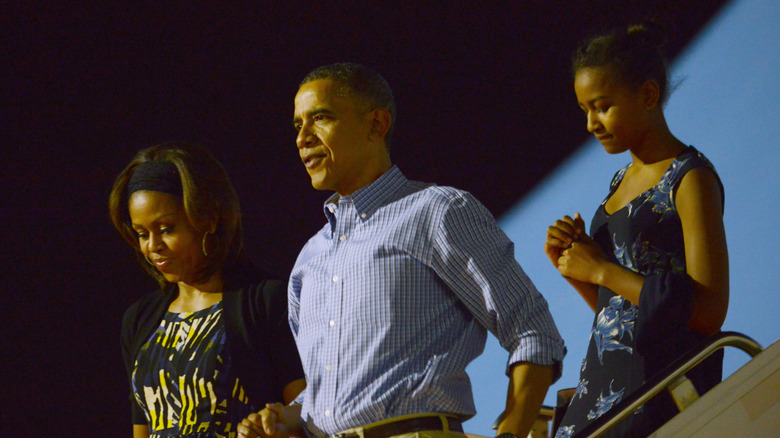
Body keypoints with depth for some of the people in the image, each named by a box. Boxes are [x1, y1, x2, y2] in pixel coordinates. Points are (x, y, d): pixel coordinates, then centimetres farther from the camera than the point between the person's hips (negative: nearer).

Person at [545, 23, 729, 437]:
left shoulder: (691, 179, -7)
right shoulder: (623, 181, 19)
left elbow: (709, 312, -16)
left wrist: (602, 270, -11)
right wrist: (569, 265, 4)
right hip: (607, 380, 8)